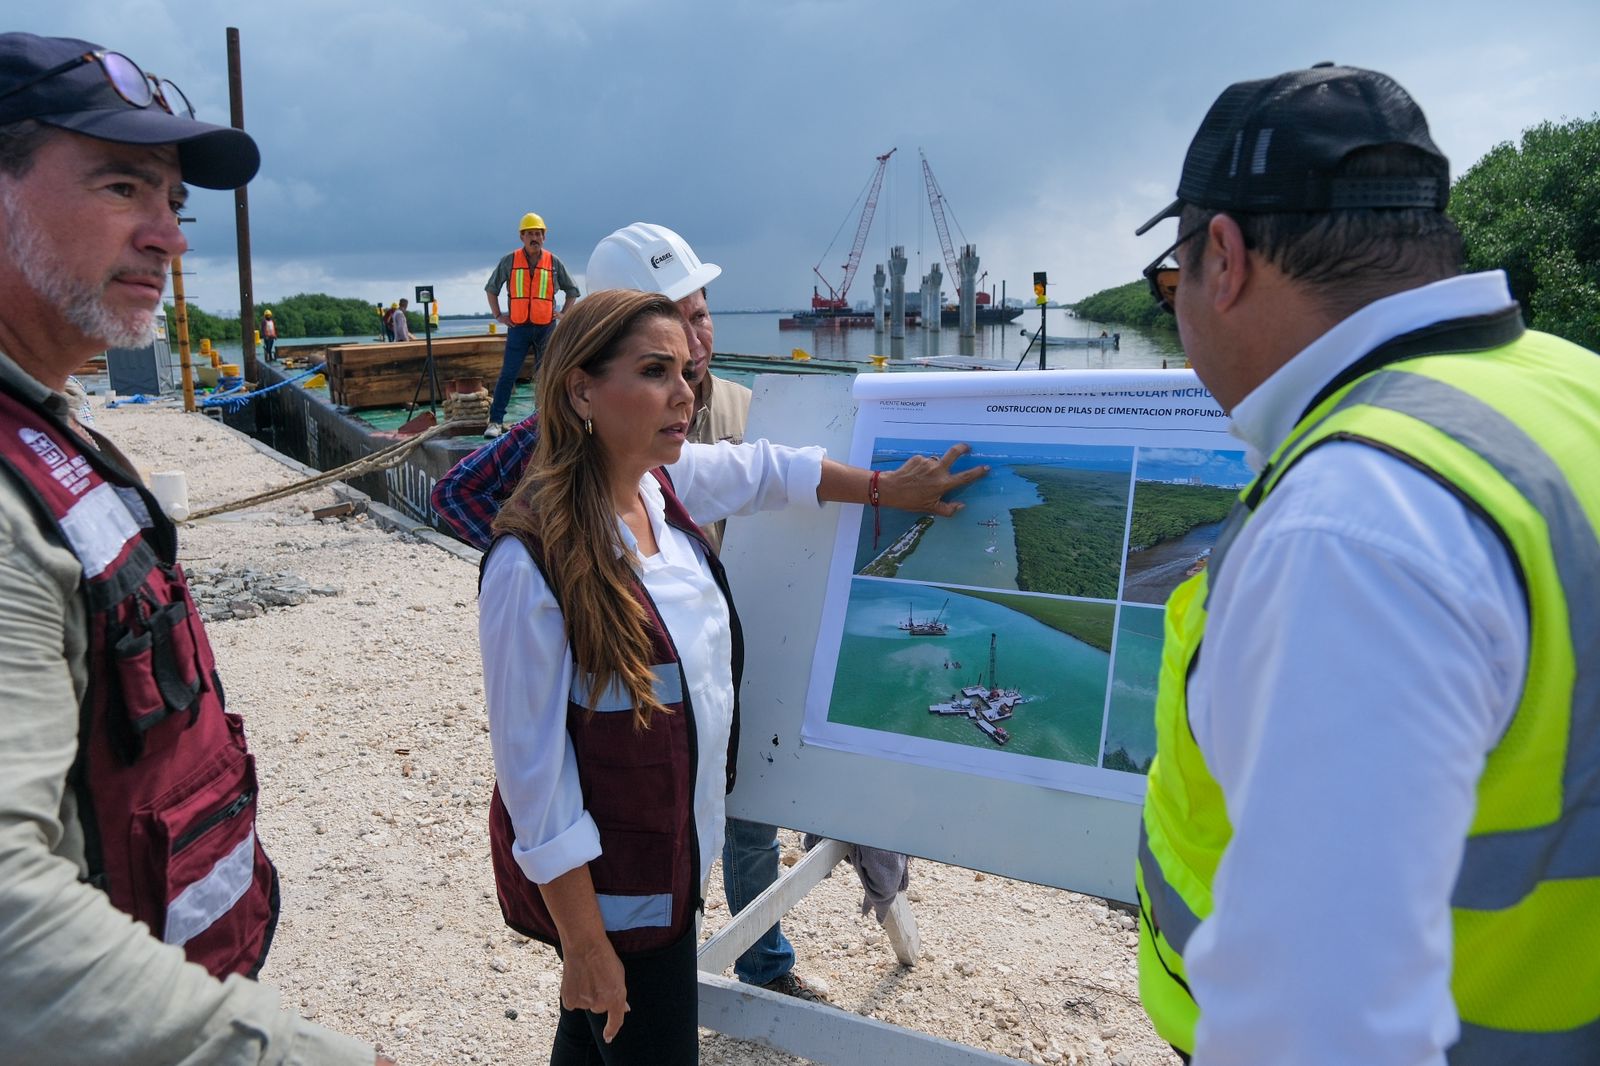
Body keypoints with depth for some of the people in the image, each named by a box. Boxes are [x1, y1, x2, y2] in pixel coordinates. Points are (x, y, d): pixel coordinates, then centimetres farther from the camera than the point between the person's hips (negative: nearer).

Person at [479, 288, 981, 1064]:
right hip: (604, 880, -7)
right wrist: (584, 943, -17)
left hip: (671, 848, 7)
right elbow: (532, 765, -23)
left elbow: (767, 470, 13)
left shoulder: (664, 483, -7)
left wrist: (888, 490, 20)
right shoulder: (534, 559, -27)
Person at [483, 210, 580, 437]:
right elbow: (491, 288, 16)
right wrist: (498, 316, 8)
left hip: (546, 327, 1)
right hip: (518, 327, -1)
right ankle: (496, 422, -4)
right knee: (507, 375, -6)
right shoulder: (509, 261, 4)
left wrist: (563, 314, 6)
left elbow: (572, 291, 18)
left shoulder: (554, 263, 6)